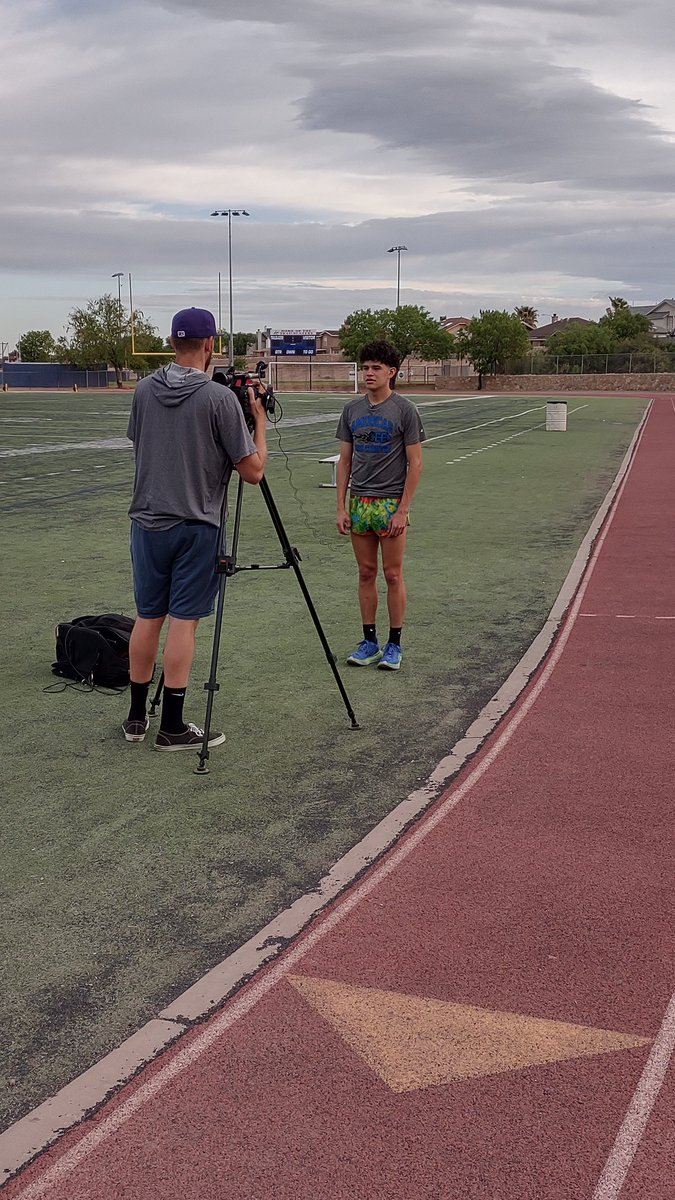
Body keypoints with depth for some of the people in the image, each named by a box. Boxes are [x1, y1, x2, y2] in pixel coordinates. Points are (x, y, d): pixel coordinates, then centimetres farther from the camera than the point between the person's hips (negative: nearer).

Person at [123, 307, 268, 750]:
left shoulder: (144, 390, 3)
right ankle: (172, 727, 5)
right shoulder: (219, 398, -13)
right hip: (195, 527, -5)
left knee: (148, 617, 13)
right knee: (183, 621, 0)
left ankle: (137, 716, 22)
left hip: (148, 521, 5)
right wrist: (260, 419, 4)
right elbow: (253, 471, -11)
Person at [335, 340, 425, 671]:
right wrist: (341, 507, 4)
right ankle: (369, 642, 17)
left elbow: (415, 463, -7)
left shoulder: (404, 410, -6)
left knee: (392, 575, 1)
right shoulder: (352, 410, 8)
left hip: (391, 504, -4)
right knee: (366, 574, 9)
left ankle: (394, 644, 10)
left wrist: (403, 510, -12)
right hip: (359, 504, 4)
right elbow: (345, 461, 11)